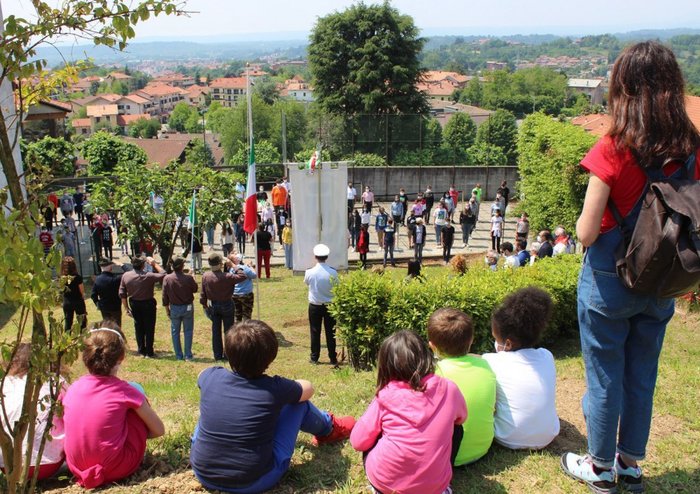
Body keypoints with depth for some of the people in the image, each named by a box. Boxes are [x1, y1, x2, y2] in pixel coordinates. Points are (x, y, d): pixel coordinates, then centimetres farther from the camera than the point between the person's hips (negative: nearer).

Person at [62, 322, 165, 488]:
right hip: (115, 469, -4)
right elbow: (159, 430, -3)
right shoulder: (125, 391, -12)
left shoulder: (73, 388, -3)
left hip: (76, 468, 5)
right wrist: (137, 432, 14)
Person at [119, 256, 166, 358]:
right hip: (148, 304, -4)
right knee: (149, 328, 8)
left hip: (134, 304, 4)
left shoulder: (125, 276, -8)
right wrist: (154, 264, -9)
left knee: (138, 327, 18)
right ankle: (149, 352, 13)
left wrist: (126, 308, 6)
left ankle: (141, 351, 25)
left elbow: (122, 294, -3)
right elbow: (163, 274, -14)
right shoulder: (148, 276, -23)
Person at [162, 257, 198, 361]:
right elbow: (195, 289, 1)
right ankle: (188, 355, 11)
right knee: (188, 331, 10)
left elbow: (165, 296, -4)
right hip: (187, 307, -1)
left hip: (174, 308, 2)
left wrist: (167, 309, 8)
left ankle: (178, 355, 17)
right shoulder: (188, 278, -17)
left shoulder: (167, 278, -11)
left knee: (175, 332, 13)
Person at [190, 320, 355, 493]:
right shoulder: (274, 389, -17)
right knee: (297, 401, 8)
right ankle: (329, 429, 38)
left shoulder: (211, 377, -10)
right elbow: (308, 388, 6)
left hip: (203, 474, 3)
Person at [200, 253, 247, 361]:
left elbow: (203, 293, 0)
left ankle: (218, 355, 20)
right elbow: (242, 276, -20)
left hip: (212, 306, 4)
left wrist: (204, 304, 14)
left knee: (216, 330, 14)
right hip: (226, 305, -4)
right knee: (228, 330, 10)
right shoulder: (226, 277, -25)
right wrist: (234, 266, -14)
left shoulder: (205, 276, -9)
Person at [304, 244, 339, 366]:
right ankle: (333, 359, 15)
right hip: (330, 305, 0)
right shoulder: (333, 273, -14)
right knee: (330, 333, 9)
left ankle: (314, 358, 20)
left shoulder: (309, 272, -14)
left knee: (315, 332, 12)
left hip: (314, 306, 0)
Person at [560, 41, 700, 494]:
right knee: (642, 376, 19)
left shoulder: (614, 151, -20)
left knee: (605, 377, 12)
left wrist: (586, 220, 2)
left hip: (610, 281, -5)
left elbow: (586, 234, -19)